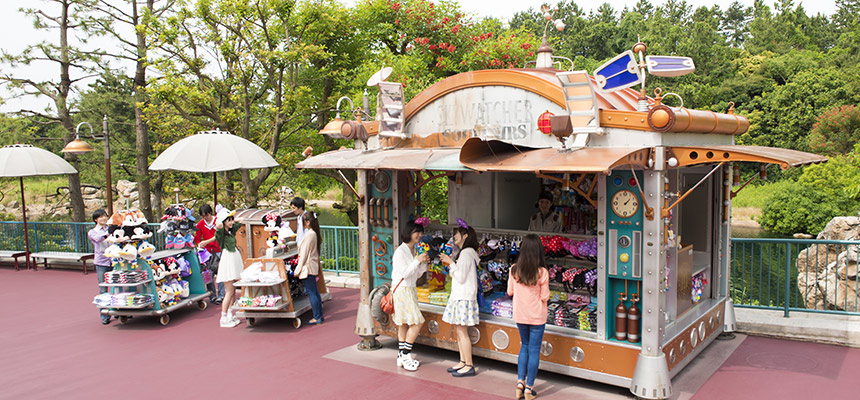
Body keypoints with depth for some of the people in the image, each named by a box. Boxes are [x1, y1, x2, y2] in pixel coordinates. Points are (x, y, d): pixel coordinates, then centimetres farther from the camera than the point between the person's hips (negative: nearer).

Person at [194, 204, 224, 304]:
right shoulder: (200, 224, 6)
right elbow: (197, 238, 8)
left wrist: (206, 242, -20)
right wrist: (199, 245, -12)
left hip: (220, 251, -2)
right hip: (208, 252, 2)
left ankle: (221, 296, 4)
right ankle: (212, 296, 6)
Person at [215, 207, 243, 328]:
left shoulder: (231, 230, 12)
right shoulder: (220, 232, -10)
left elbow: (239, 221, 28)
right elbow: (219, 225, -33)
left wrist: (234, 220, 11)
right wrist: (221, 220, -13)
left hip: (235, 260, 8)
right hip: (227, 261, -8)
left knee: (233, 291, 10)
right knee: (229, 292, -5)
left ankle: (230, 315, 18)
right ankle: (224, 318, 3)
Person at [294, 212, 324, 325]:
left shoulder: (309, 234, -17)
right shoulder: (314, 233, 11)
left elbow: (304, 253, -17)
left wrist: (298, 269, -13)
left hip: (307, 267, -10)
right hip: (313, 266, 10)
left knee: (311, 293, -4)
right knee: (315, 292, 14)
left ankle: (316, 317, 0)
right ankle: (319, 315, 20)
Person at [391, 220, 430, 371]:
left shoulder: (414, 251, 12)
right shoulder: (400, 251, -14)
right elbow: (405, 273, -18)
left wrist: (424, 263, 0)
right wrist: (418, 261, -20)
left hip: (410, 290, 9)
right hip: (401, 289, -8)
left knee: (404, 324, 10)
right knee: (417, 322, -11)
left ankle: (402, 356, 16)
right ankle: (405, 355, -3)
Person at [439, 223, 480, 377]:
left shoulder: (466, 253, -14)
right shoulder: (466, 252, 17)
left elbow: (461, 277, -18)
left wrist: (451, 262, -12)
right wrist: (450, 262, 14)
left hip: (464, 297, -10)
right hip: (459, 295, 10)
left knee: (462, 331, -7)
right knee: (458, 330, 13)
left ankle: (469, 366, -2)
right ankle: (463, 362, 20)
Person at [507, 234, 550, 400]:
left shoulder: (514, 269, -8)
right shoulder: (542, 272, -17)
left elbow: (510, 291, 3)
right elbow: (545, 296, -11)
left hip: (519, 315, 3)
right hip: (537, 317, -3)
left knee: (524, 346, 21)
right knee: (534, 350, 7)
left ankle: (520, 382, 17)